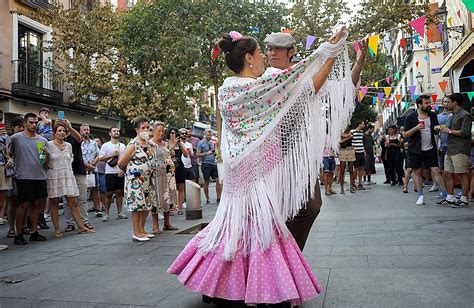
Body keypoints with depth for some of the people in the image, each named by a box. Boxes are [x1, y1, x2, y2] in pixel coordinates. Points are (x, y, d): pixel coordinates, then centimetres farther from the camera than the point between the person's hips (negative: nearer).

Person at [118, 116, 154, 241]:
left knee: (147, 206, 12)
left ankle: (142, 230, 25)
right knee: (137, 206, -2)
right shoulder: (133, 144, -13)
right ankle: (136, 233, 8)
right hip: (135, 180, -8)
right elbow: (121, 163, -12)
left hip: (146, 180, 8)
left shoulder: (147, 143, 11)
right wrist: (130, 172, 1)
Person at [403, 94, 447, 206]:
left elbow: (436, 132, 18)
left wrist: (436, 147, 2)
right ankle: (420, 196, 11)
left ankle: (446, 195, 1)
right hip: (416, 150, -2)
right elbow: (405, 135, -4)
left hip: (430, 149, 2)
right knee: (417, 172, 3)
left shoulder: (433, 116, 9)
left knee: (437, 171, -2)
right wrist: (416, 128, -20)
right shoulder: (410, 117, -3)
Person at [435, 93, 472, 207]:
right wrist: (442, 129, 11)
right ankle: (450, 198, 16)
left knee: (463, 174, -3)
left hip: (460, 150, -9)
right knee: (448, 173, 9)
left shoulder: (465, 115, -9)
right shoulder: (454, 115, 19)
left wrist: (449, 130, -13)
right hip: (450, 149, 9)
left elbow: (465, 132, -18)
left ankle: (464, 199, 3)